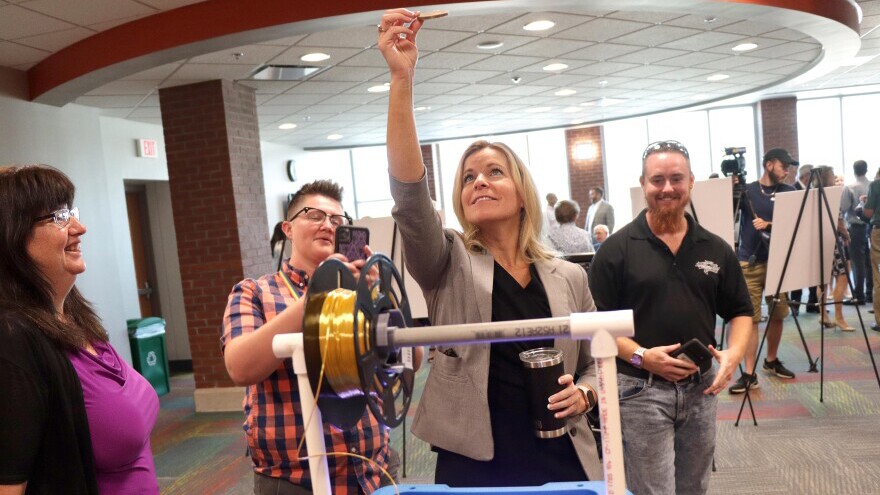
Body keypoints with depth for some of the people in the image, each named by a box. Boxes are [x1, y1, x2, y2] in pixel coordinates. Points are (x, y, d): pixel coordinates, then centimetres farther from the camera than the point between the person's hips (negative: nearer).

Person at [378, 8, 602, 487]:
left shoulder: (568, 277, 3)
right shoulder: (447, 265, -4)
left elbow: (596, 362, 14)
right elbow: (410, 195, -22)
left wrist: (583, 392, -8)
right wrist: (402, 79, -29)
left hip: (562, 462, 2)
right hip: (471, 465, -2)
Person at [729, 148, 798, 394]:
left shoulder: (788, 192, 7)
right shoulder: (746, 190, 2)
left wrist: (769, 225, -19)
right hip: (749, 262, -3)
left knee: (777, 315, 12)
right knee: (750, 318, -4)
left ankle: (771, 360, 33)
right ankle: (749, 373, -1)